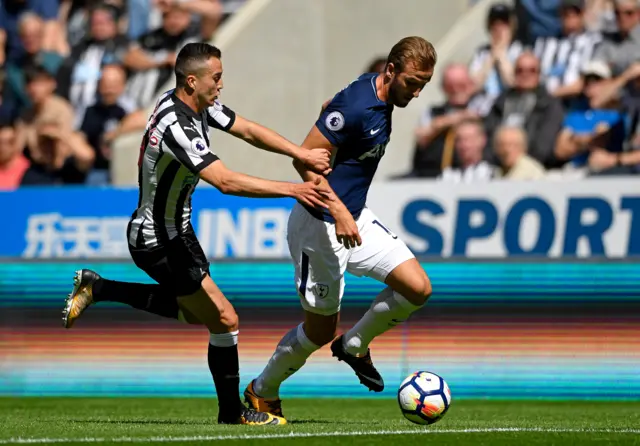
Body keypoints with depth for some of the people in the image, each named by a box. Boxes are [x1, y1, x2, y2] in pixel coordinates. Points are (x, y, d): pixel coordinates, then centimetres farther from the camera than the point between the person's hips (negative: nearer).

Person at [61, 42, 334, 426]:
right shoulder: (176, 125, -32)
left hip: (173, 229, 10)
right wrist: (293, 190, -37)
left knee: (194, 311, 28)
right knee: (224, 320, -4)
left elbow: (248, 130, 5)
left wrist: (302, 154, -8)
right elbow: (227, 182, -38)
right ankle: (232, 412, 11)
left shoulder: (200, 105, -4)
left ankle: (98, 289, 28)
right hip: (160, 242, -10)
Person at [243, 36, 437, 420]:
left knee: (418, 288, -5)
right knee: (322, 329, 3)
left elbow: (331, 106, 24)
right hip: (321, 226, -9)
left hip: (354, 218, 9)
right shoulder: (356, 106, -25)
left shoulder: (381, 100, 4)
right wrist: (339, 212, -29)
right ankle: (262, 392, 26)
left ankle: (355, 346, 18)